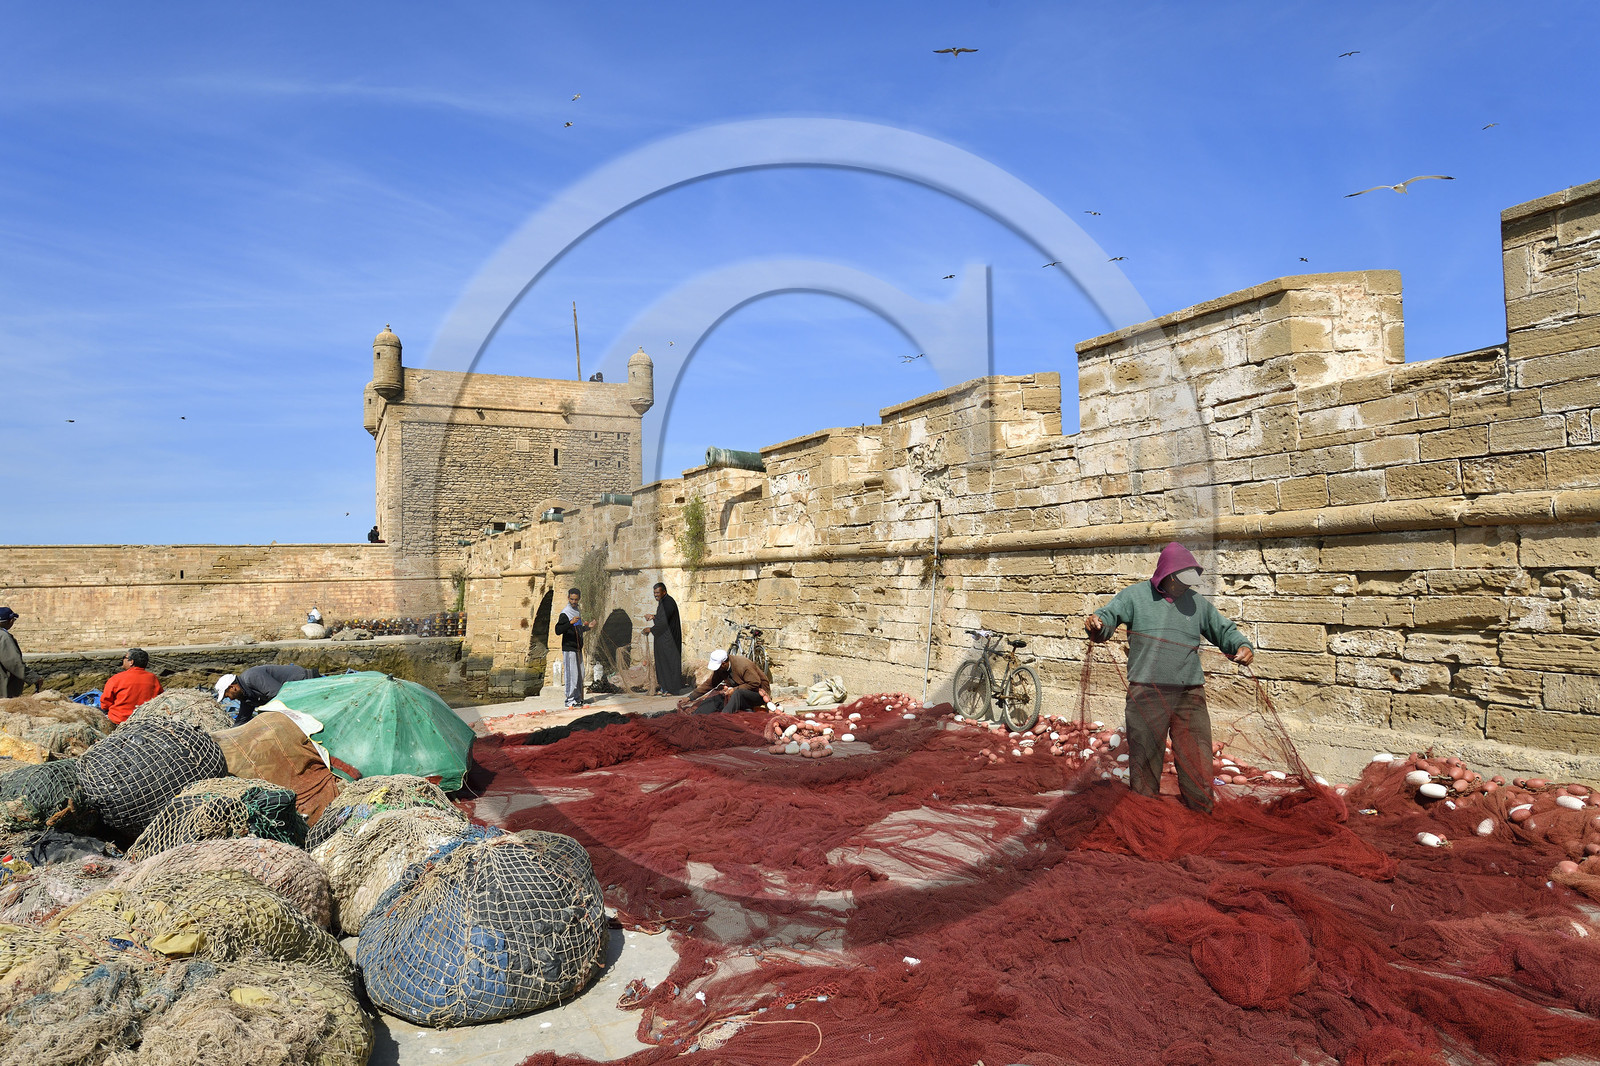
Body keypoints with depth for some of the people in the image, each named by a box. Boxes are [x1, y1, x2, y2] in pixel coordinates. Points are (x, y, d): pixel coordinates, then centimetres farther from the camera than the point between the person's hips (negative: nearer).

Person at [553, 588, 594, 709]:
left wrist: (587, 627, 15)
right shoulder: (565, 613, -11)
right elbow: (558, 630, -21)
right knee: (572, 674, -8)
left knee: (580, 674, 10)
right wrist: (570, 622, -31)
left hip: (578, 648, 8)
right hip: (569, 648, -8)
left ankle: (578, 698, 18)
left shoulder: (577, 611, 15)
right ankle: (570, 700, -2)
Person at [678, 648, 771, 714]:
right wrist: (690, 697, 0)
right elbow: (709, 684, 4)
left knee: (738, 694, -38)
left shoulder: (743, 666, -25)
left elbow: (755, 683, -25)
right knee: (718, 697, -14)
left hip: (757, 693, -7)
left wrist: (735, 689, -26)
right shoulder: (720, 669, -2)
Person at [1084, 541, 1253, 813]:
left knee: (1198, 766, 2)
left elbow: (1224, 631, 21)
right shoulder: (1135, 595, 4)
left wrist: (1243, 646, 0)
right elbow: (1109, 615, -7)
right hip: (1146, 695, -2)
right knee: (1144, 763, 6)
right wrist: (1097, 623, -31)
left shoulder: (1198, 602, 13)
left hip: (1190, 695, 3)